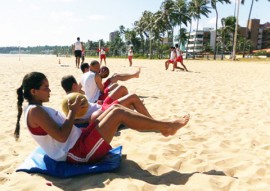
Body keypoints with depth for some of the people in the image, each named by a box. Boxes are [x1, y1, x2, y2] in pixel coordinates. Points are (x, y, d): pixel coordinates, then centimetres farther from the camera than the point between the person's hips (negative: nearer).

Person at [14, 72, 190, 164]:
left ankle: (162, 128, 5)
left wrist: (73, 112, 5)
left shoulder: (39, 109, 16)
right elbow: (61, 136, -23)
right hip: (78, 152, -10)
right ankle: (167, 126, -5)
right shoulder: (35, 111, -15)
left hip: (80, 139, 10)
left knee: (115, 108, 4)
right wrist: (73, 112, -13)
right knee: (119, 113, -14)